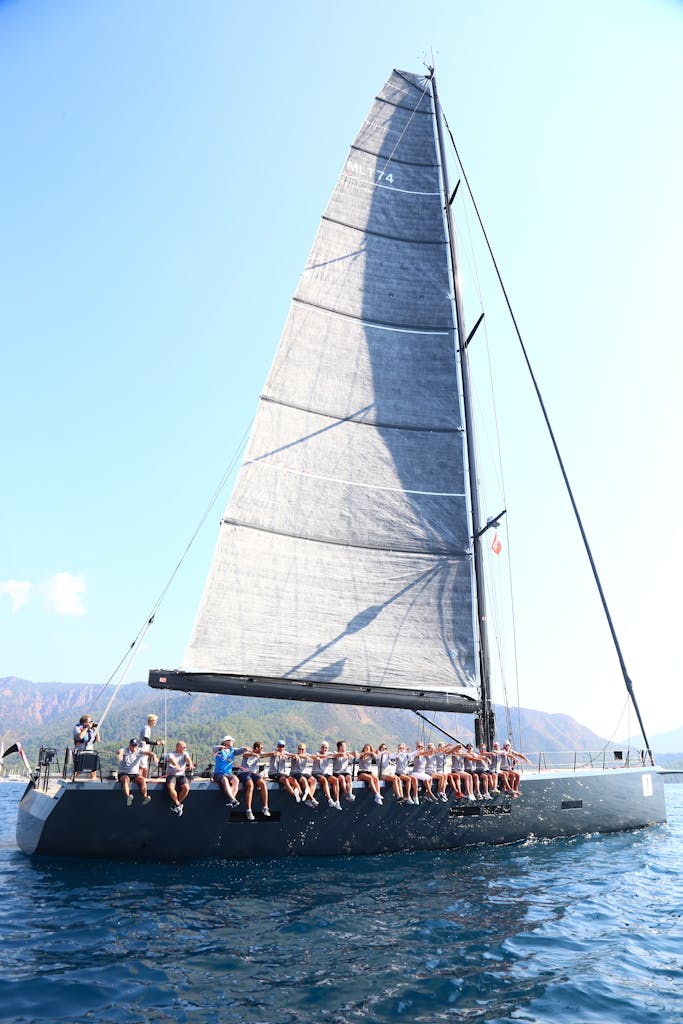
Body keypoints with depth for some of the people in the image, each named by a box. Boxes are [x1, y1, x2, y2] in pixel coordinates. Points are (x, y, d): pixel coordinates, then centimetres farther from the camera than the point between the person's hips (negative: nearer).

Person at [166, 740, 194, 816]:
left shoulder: (185, 754, 17)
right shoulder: (170, 754, 7)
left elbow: (188, 758, -5)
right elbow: (172, 760, -16)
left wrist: (190, 764, -30)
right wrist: (177, 767, -38)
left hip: (181, 775, 2)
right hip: (171, 775, -2)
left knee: (186, 787, -27)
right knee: (171, 787, -33)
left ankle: (176, 805, -4)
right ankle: (178, 805, -11)